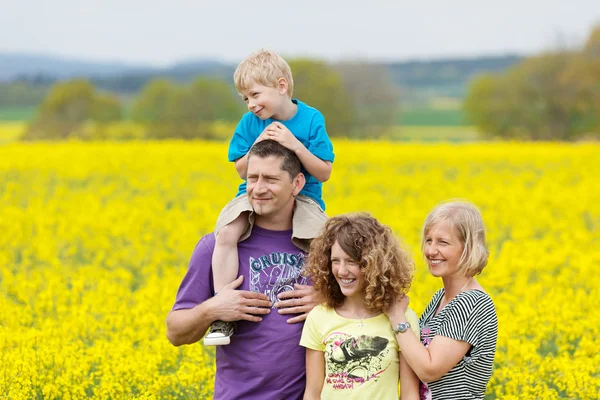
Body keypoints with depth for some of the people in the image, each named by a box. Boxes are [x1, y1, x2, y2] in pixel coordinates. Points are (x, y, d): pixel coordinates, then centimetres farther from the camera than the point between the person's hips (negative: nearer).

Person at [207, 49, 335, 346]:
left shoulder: (312, 120, -5)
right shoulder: (250, 123, 1)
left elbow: (324, 173, -6)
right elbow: (242, 170, 5)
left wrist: (296, 145, -20)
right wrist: (258, 146, -13)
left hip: (302, 199, -1)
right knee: (226, 234, -29)